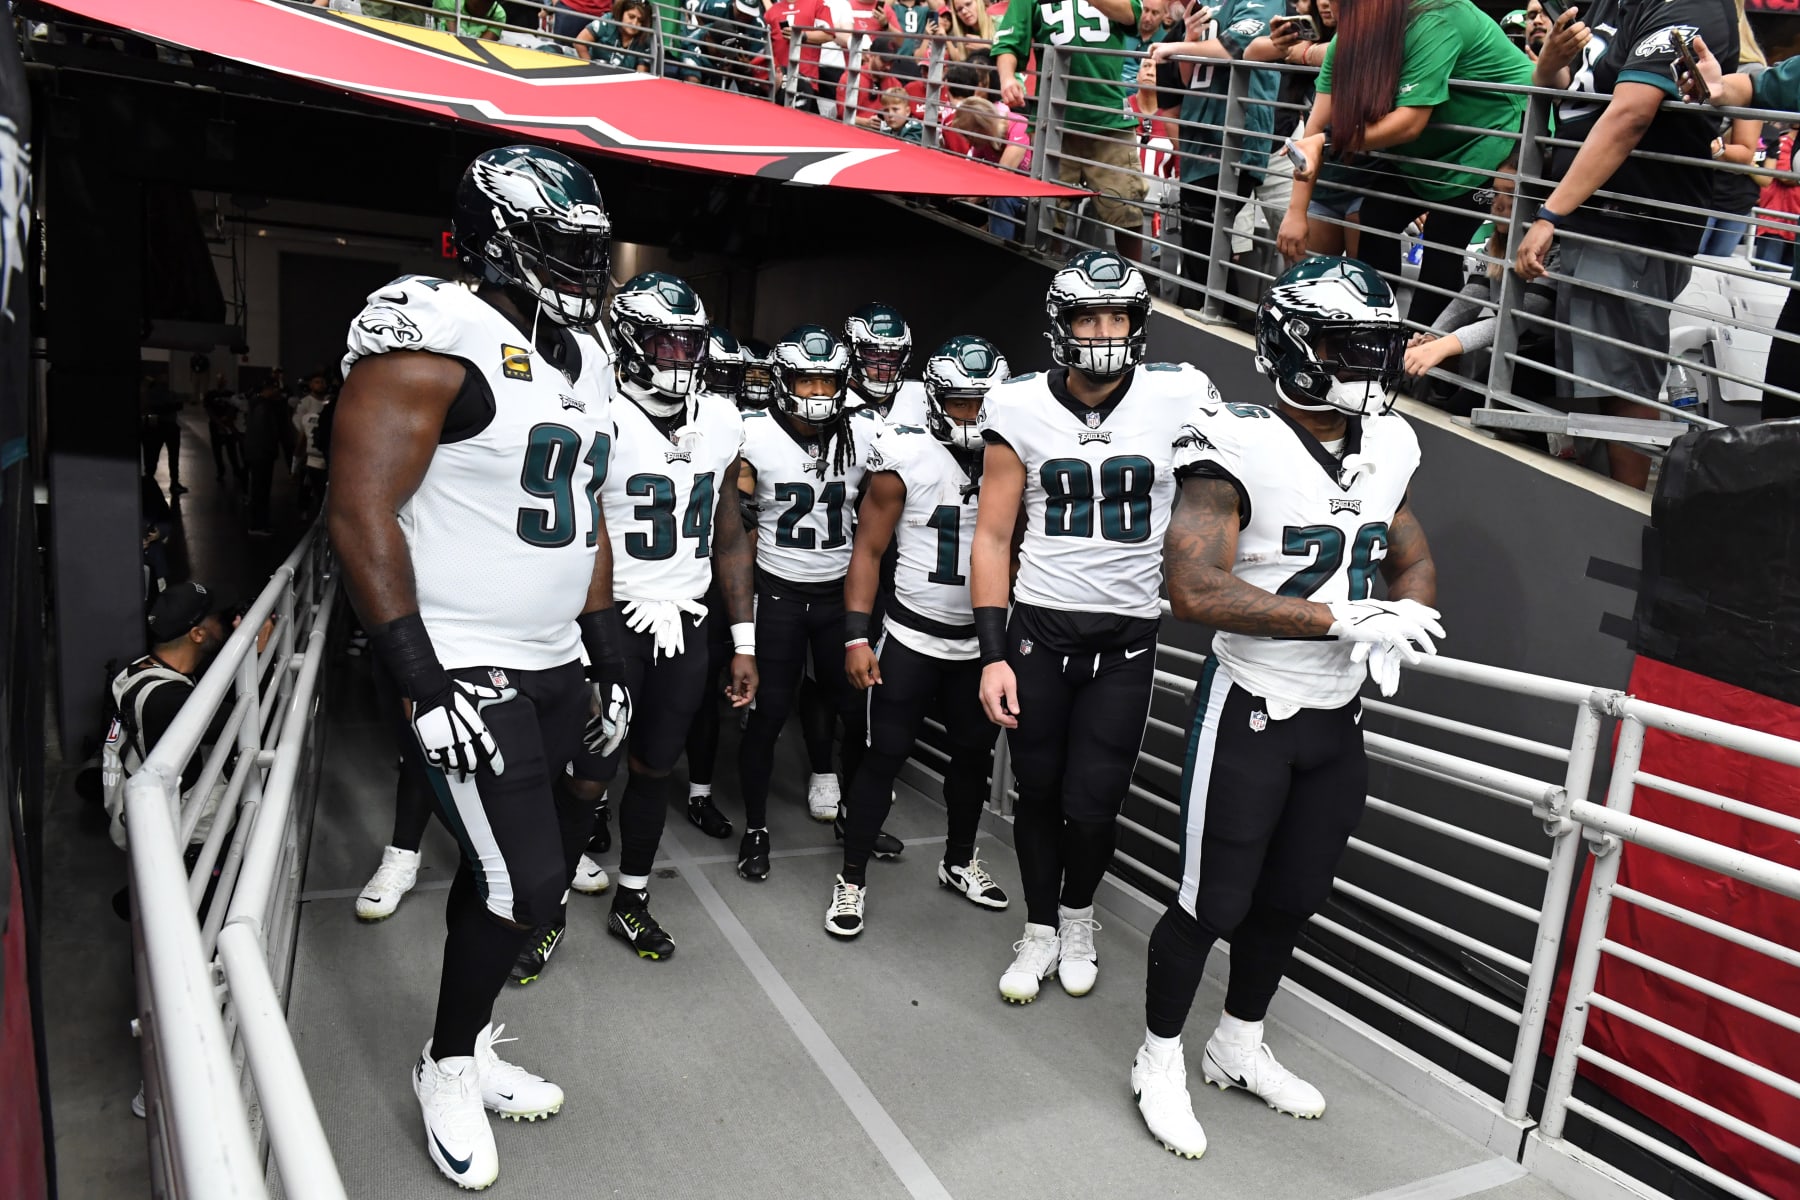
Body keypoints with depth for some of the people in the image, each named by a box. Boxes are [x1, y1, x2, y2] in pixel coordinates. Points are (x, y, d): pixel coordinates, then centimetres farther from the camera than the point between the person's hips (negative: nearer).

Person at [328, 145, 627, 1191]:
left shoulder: (583, 359, 12)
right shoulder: (437, 342, -15)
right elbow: (360, 514, -18)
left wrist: (610, 663, 15)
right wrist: (425, 683, -19)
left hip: (556, 666, 8)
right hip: (466, 672, -8)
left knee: (539, 864, 14)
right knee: (522, 885, -5)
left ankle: (471, 1048, 35)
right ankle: (450, 1067, 22)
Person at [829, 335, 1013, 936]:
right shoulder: (906, 458, -11)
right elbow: (868, 550, -6)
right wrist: (857, 638, -12)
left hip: (982, 639, 4)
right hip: (912, 638, -4)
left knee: (974, 753, 15)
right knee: (885, 755, 0)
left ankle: (960, 862, 36)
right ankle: (852, 880, 14)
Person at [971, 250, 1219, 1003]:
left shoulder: (1180, 399, -7)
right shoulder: (1020, 409, -5)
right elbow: (993, 537, -1)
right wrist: (993, 654, -6)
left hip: (1128, 637, -1)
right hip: (1040, 628, 1)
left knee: (1091, 805, 1)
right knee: (1038, 793, 11)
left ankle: (1078, 918, 33)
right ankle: (1039, 933, 34)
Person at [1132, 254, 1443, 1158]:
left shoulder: (1386, 448, 4)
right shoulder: (1240, 450, -19)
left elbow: (1416, 565, 15)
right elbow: (1197, 592, -29)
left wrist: (1397, 623, -8)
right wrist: (1344, 618, -27)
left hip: (1337, 719, 7)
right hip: (1251, 715, -7)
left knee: (1293, 897, 19)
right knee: (1214, 904, 5)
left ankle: (1239, 1049, 41)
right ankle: (1159, 1061, 28)